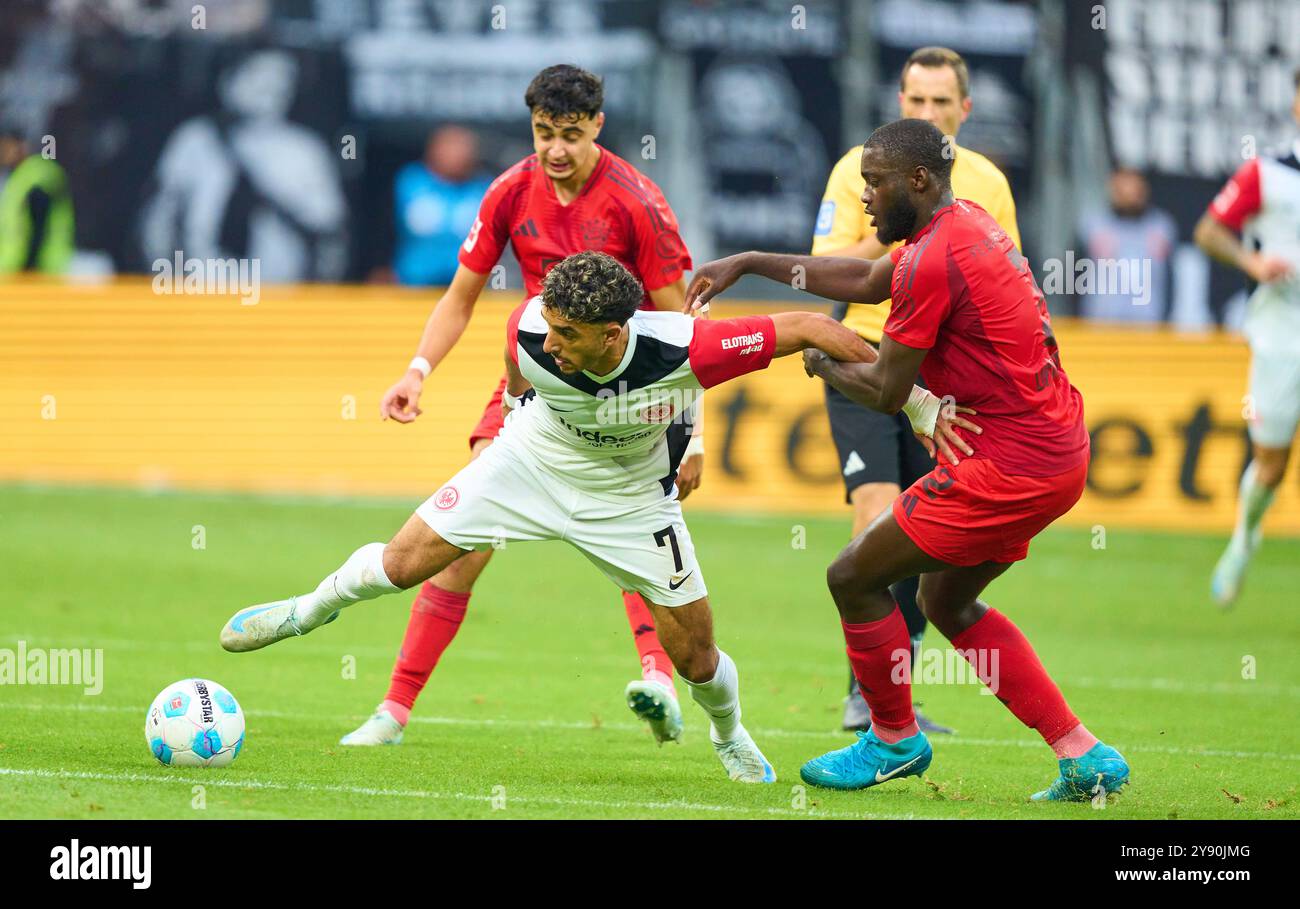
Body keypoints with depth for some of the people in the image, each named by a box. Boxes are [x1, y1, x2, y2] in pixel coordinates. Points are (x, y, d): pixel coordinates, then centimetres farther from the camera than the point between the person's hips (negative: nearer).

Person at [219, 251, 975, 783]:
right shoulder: (531, 331, -31)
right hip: (531, 463, 1)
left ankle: (730, 735, 37)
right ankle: (311, 610, 24)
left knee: (695, 652, 2)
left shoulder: (685, 350, -39)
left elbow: (808, 328, -31)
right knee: (405, 561, -8)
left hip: (628, 499, -1)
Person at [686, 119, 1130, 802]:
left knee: (854, 579, 2)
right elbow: (868, 281, 27)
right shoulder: (965, 222, 11)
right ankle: (1083, 755, 17)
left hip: (1008, 468, -10)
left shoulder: (931, 261, -19)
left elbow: (887, 392, -13)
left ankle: (894, 739, 21)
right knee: (947, 601, 22)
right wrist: (748, 263, 26)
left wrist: (823, 361, 7)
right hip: (1059, 452, 10)